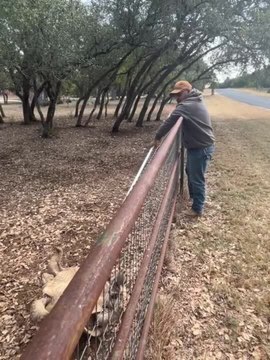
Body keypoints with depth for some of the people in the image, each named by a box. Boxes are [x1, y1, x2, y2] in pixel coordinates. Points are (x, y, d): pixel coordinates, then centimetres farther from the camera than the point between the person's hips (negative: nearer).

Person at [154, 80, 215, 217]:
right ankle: (193, 195, 43)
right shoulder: (196, 101, 12)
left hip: (201, 147, -10)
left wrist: (157, 137, -19)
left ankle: (197, 209, 11)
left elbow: (169, 122, -27)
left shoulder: (186, 106, -21)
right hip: (196, 145, 10)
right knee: (190, 171, 24)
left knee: (197, 178, -1)